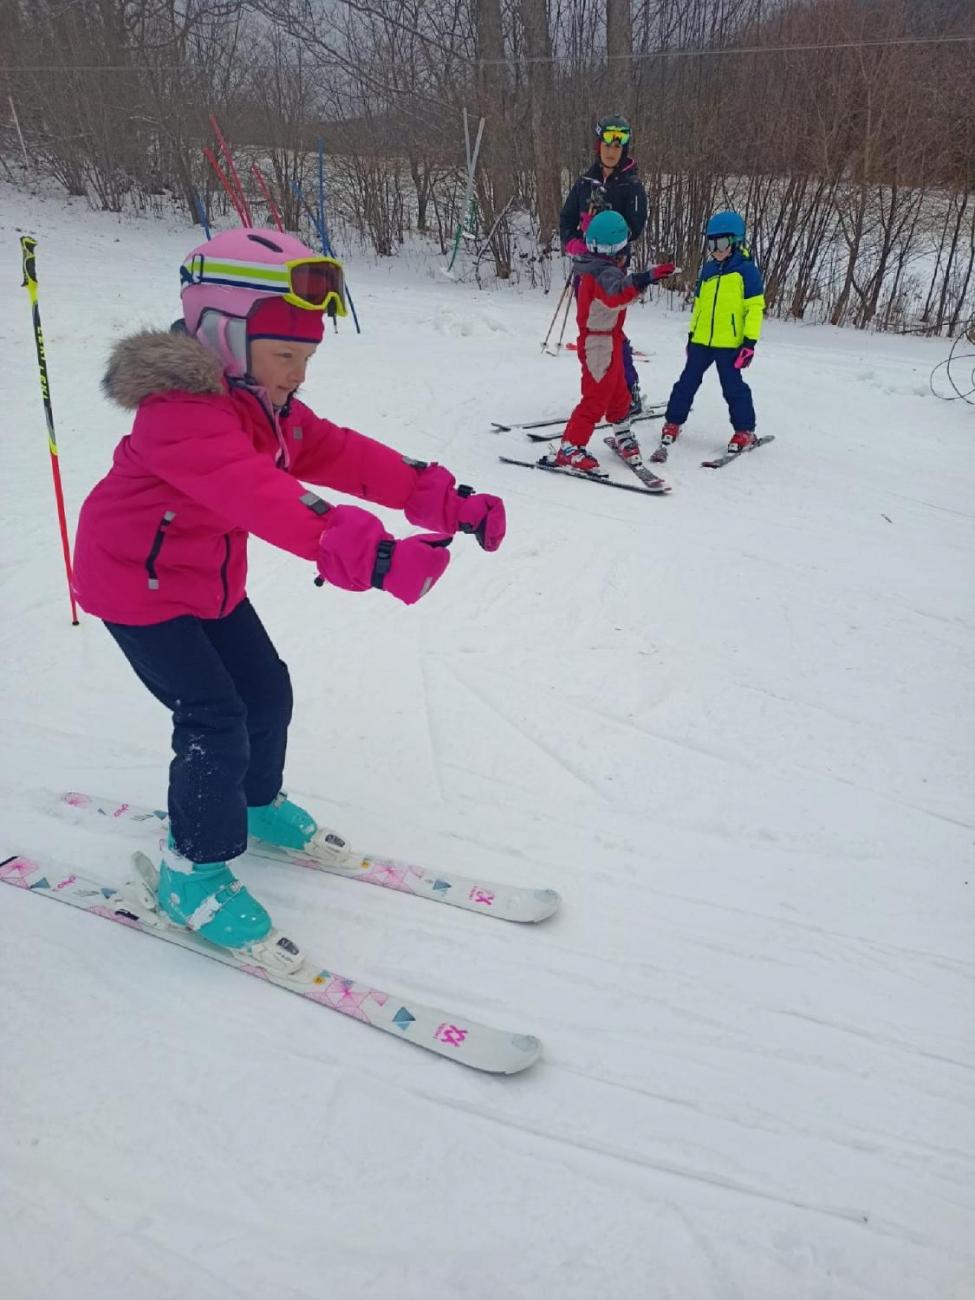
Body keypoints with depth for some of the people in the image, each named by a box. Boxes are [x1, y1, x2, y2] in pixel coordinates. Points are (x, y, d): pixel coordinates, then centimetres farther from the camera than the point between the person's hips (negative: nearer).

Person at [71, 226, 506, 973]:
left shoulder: (265, 406, 1)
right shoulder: (180, 411, -31)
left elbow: (342, 454, -8)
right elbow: (255, 492, -47)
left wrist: (445, 499, -20)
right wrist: (368, 555, -60)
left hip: (209, 581, 9)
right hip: (137, 583, -9)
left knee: (267, 692, 12)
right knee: (215, 720, -13)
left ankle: (255, 802, 39)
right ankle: (195, 871, 7)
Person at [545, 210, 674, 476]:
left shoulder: (591, 268, 8)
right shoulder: (606, 273, -23)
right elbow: (615, 295, -44)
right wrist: (645, 279, -54)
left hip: (607, 343, 10)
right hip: (600, 345, -10)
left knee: (618, 393, 23)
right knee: (596, 399, -6)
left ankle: (623, 437, 40)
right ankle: (570, 449, -4)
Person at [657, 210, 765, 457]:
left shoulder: (746, 270, -5)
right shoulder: (708, 270, 12)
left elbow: (755, 308, -8)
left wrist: (750, 342, -13)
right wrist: (691, 334, 19)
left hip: (729, 344, -5)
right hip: (701, 341, 5)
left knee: (733, 388, 0)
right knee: (687, 382, 8)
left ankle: (745, 431, 11)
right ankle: (673, 423, 20)